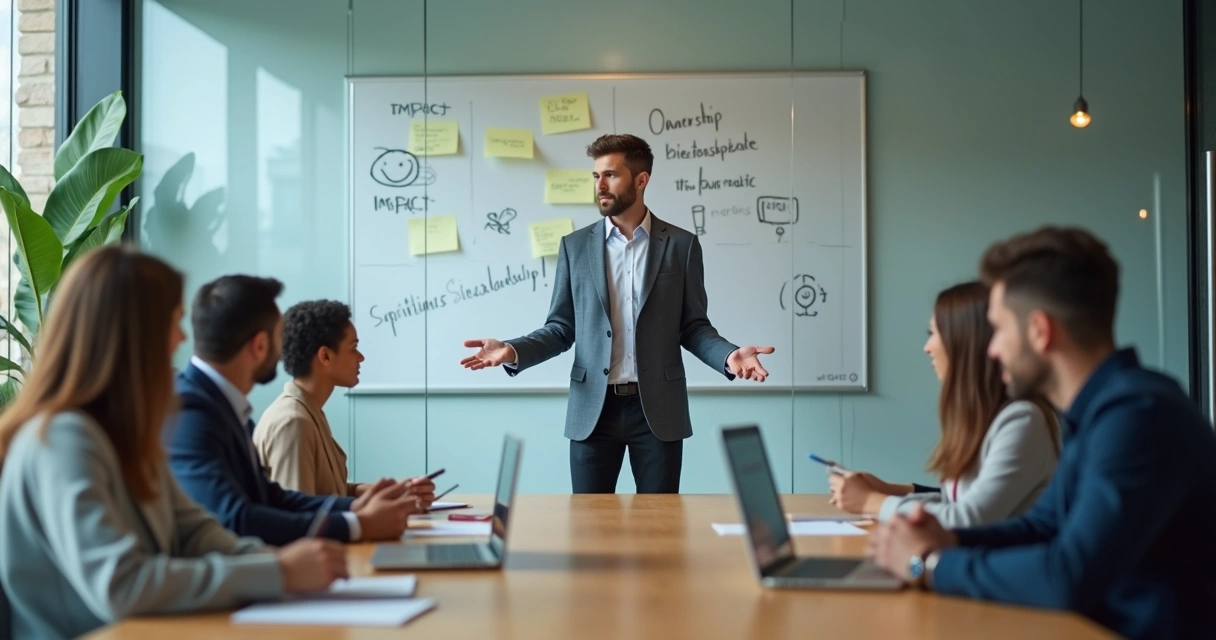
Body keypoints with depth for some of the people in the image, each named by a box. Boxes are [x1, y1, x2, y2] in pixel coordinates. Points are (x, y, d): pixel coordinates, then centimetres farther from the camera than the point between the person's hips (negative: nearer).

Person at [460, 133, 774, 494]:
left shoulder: (681, 245, 2)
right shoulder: (575, 245, 6)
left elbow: (693, 327, 4)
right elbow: (561, 328, 6)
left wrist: (728, 356, -17)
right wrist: (513, 351, -12)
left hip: (658, 409, -1)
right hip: (593, 409, 1)